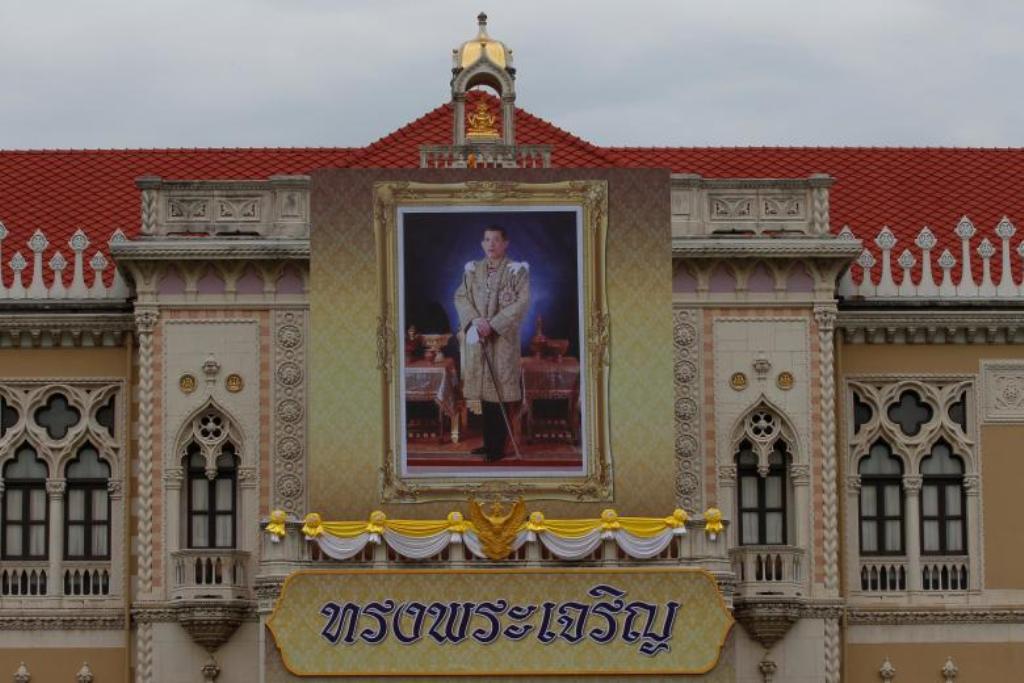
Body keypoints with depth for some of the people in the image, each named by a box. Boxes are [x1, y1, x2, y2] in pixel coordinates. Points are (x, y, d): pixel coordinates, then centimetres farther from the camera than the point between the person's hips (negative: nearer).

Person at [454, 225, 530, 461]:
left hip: (503, 338, -4)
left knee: (500, 389, -5)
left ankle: (498, 446, 0)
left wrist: (493, 323, -16)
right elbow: (460, 297, 7)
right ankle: (489, 442, 14)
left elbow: (522, 302, -10)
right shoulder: (472, 270, 11)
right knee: (484, 391, 7)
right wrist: (475, 320, -12)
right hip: (476, 336, 4)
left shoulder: (517, 270, -2)